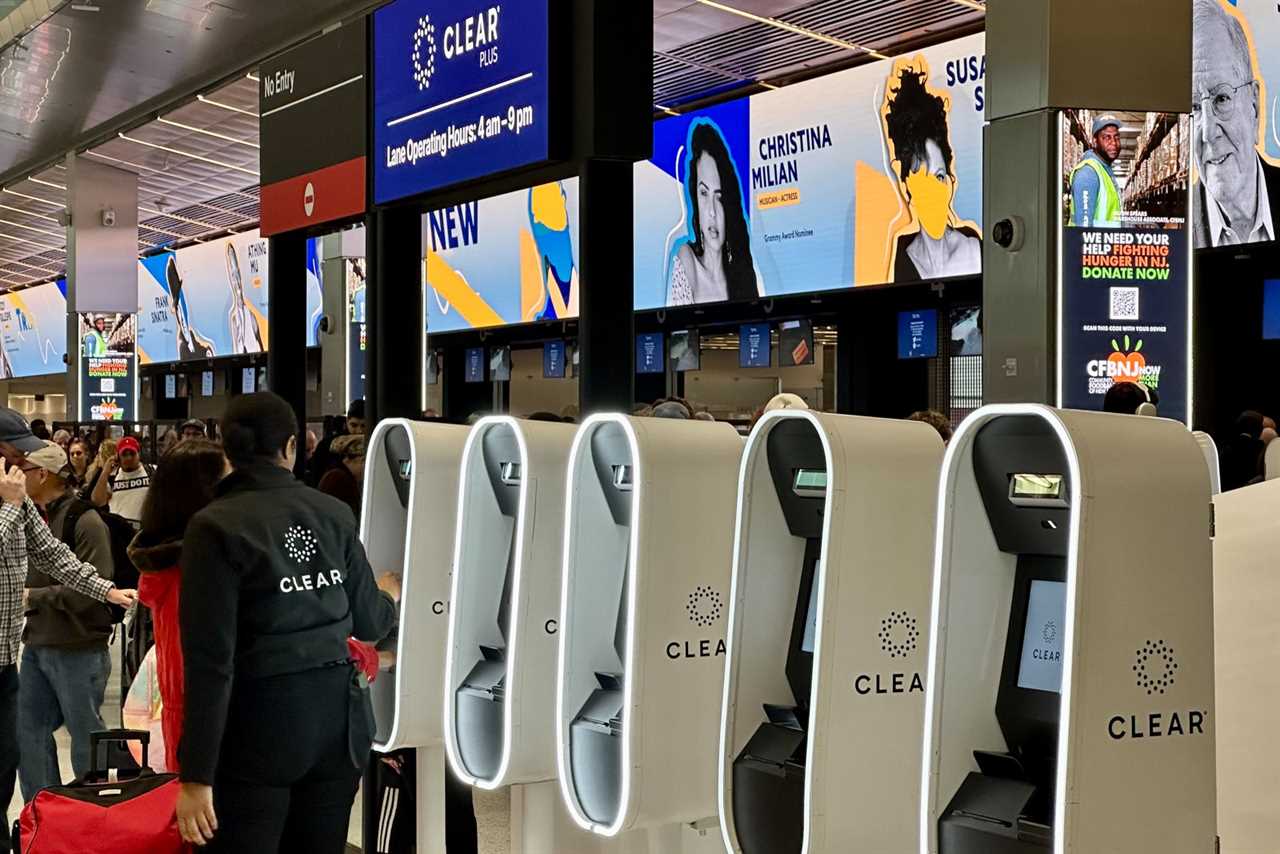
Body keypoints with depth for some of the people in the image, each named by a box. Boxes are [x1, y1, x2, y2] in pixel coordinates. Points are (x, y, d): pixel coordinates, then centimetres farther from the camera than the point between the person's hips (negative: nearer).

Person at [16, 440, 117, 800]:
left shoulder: (85, 521, -16)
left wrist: (34, 596, -17)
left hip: (78, 650, -8)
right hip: (36, 645, 8)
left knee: (86, 737, 5)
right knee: (28, 732, 12)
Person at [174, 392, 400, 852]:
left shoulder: (216, 526, -10)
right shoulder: (333, 513, 2)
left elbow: (211, 658, -15)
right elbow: (368, 624, 12)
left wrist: (196, 777, -12)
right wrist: (389, 593, 36)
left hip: (259, 726, -4)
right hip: (337, 715, 4)